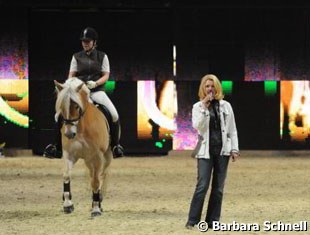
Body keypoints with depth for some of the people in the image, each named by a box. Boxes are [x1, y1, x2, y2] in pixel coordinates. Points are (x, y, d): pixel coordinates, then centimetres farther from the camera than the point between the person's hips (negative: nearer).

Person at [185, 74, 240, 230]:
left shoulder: (225, 106, 8)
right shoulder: (198, 106, 2)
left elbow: (232, 129, 9)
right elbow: (197, 126, -14)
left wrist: (234, 149, 2)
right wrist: (204, 108, -18)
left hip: (222, 150, 3)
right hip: (205, 151, -3)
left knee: (218, 188, 4)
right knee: (202, 186, -11)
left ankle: (213, 221, 10)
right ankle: (192, 221, -6)